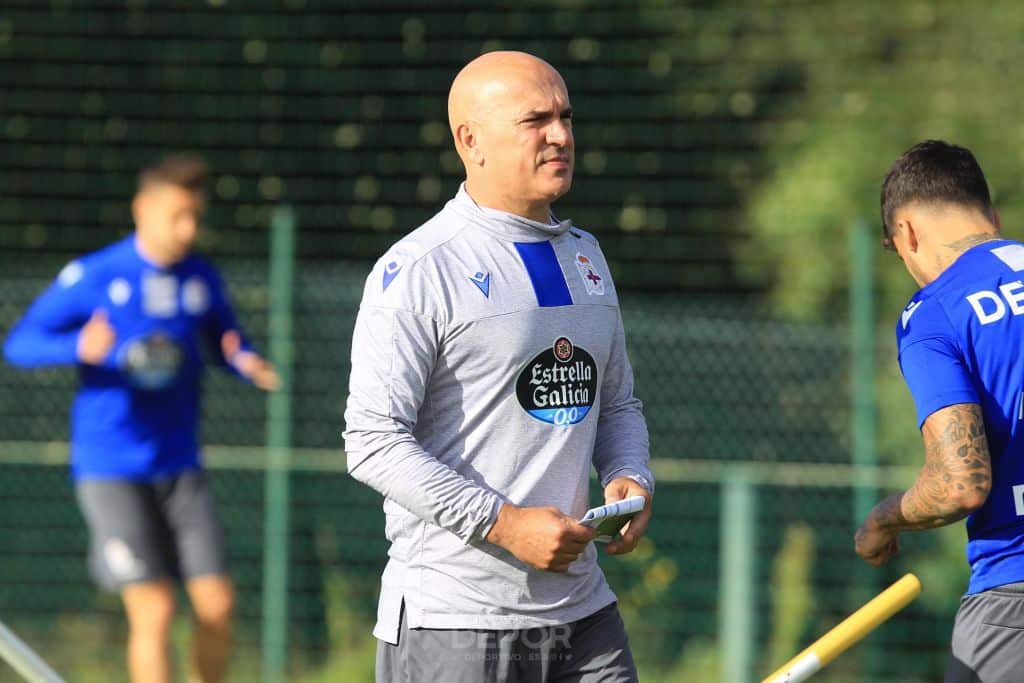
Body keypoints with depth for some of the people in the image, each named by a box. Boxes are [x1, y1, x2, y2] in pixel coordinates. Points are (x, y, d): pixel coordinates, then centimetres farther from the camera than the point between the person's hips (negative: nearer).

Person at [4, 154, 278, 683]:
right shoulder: (92, 277, -7)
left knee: (217, 604, -2)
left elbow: (226, 343, 18)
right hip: (110, 469, -4)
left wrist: (248, 363, -7)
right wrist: (81, 347, -27)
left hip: (180, 468, 4)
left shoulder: (201, 279, 5)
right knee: (154, 611, -11)